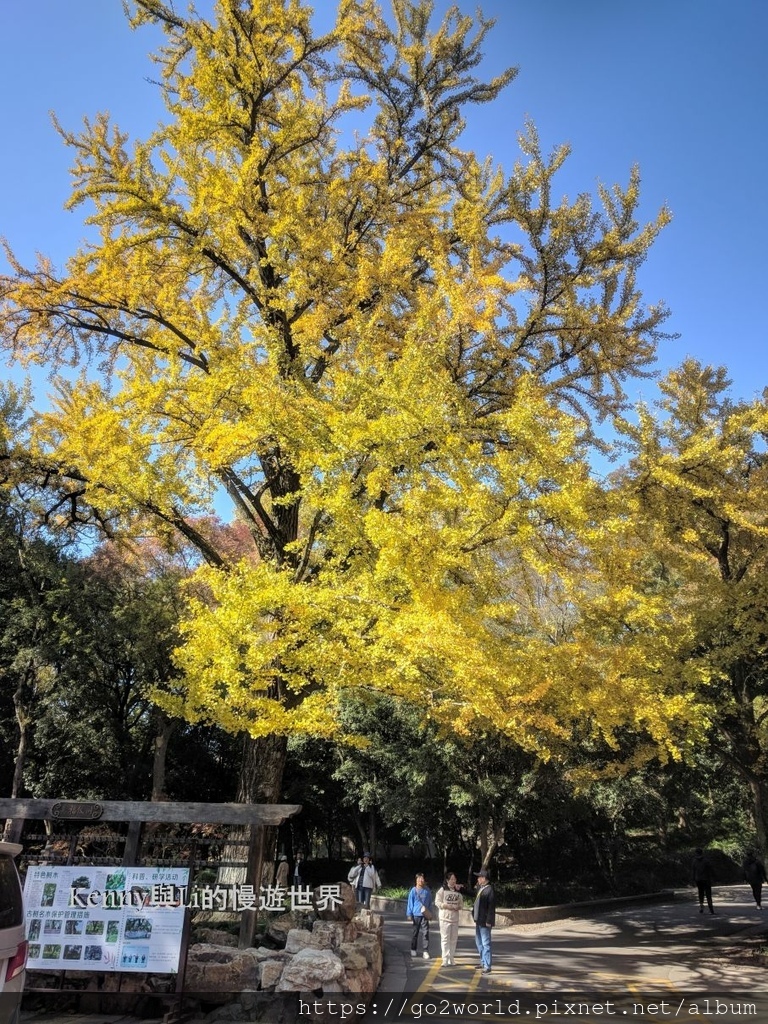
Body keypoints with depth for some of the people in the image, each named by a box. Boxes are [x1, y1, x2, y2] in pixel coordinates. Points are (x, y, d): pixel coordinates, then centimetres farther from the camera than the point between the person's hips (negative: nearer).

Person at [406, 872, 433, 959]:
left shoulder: (427, 890, 3)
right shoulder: (413, 890, -3)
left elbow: (430, 902, 11)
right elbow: (410, 903, -1)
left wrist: (430, 913, 11)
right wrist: (409, 914, -3)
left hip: (425, 915, 1)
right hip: (416, 914, -1)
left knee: (425, 933, -5)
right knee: (415, 933, 10)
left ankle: (425, 951, -1)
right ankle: (413, 949, 25)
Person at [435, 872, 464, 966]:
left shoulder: (458, 891, 9)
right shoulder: (442, 890, -5)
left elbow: (461, 903, 14)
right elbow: (437, 902, -7)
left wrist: (459, 907, -8)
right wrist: (447, 906, -18)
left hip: (455, 918, 5)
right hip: (445, 917, -5)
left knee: (454, 939, 9)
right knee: (445, 939, -5)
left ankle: (451, 959, 20)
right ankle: (445, 960, -2)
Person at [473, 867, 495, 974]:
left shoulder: (489, 890, -19)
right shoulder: (480, 887, 8)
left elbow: (491, 907, -21)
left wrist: (489, 921, -21)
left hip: (485, 921, -10)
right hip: (478, 920, 10)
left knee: (485, 944, -4)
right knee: (479, 942, 20)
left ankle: (487, 967, 3)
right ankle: (483, 962, 34)